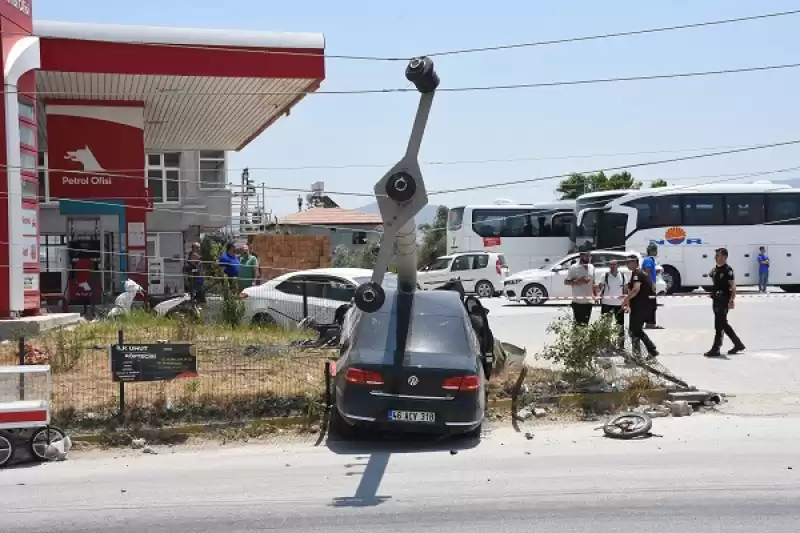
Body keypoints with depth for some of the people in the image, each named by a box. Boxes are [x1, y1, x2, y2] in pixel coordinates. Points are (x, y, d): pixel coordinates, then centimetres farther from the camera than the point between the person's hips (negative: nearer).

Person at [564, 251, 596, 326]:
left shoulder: (591, 267, 9)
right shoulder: (574, 268, -10)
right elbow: (566, 282, -9)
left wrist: (595, 295, 13)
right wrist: (578, 281, -22)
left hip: (589, 301, 6)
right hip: (578, 301, -6)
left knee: (586, 323, 12)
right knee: (578, 323, -5)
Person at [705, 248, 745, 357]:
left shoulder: (728, 270, -13)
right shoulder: (716, 269, 12)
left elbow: (733, 286, -16)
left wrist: (732, 300, -23)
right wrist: (712, 275, 8)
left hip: (724, 301, -9)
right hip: (716, 299, 9)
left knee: (719, 325, -5)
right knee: (723, 324, 15)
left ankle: (715, 349, -2)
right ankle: (738, 344, 26)